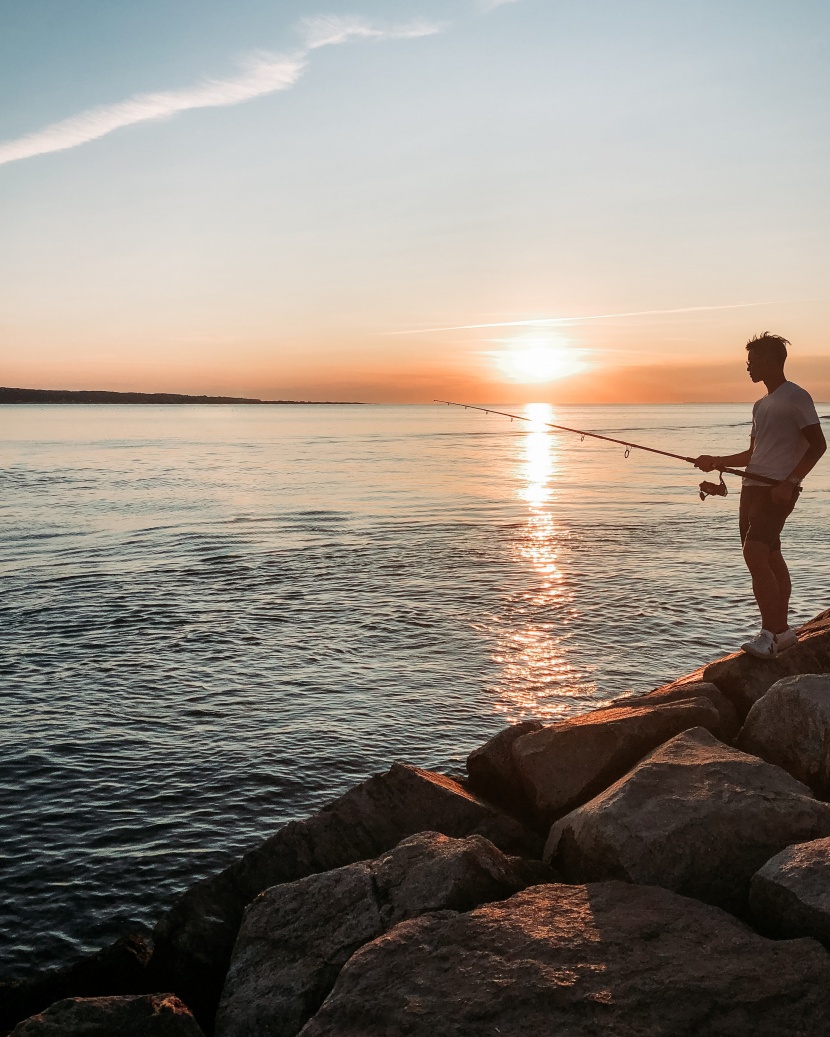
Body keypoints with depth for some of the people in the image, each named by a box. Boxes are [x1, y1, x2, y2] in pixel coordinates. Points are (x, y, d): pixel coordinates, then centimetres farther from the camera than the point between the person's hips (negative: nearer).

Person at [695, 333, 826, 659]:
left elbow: (818, 445, -10)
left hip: (778, 489, -9)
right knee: (770, 557, 8)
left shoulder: (796, 397, -5)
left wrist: (790, 482, -19)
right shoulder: (761, 405, 21)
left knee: (755, 554, -20)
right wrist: (716, 461, 17)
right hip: (753, 486, 9)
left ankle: (769, 634, -18)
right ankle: (781, 630, 14)